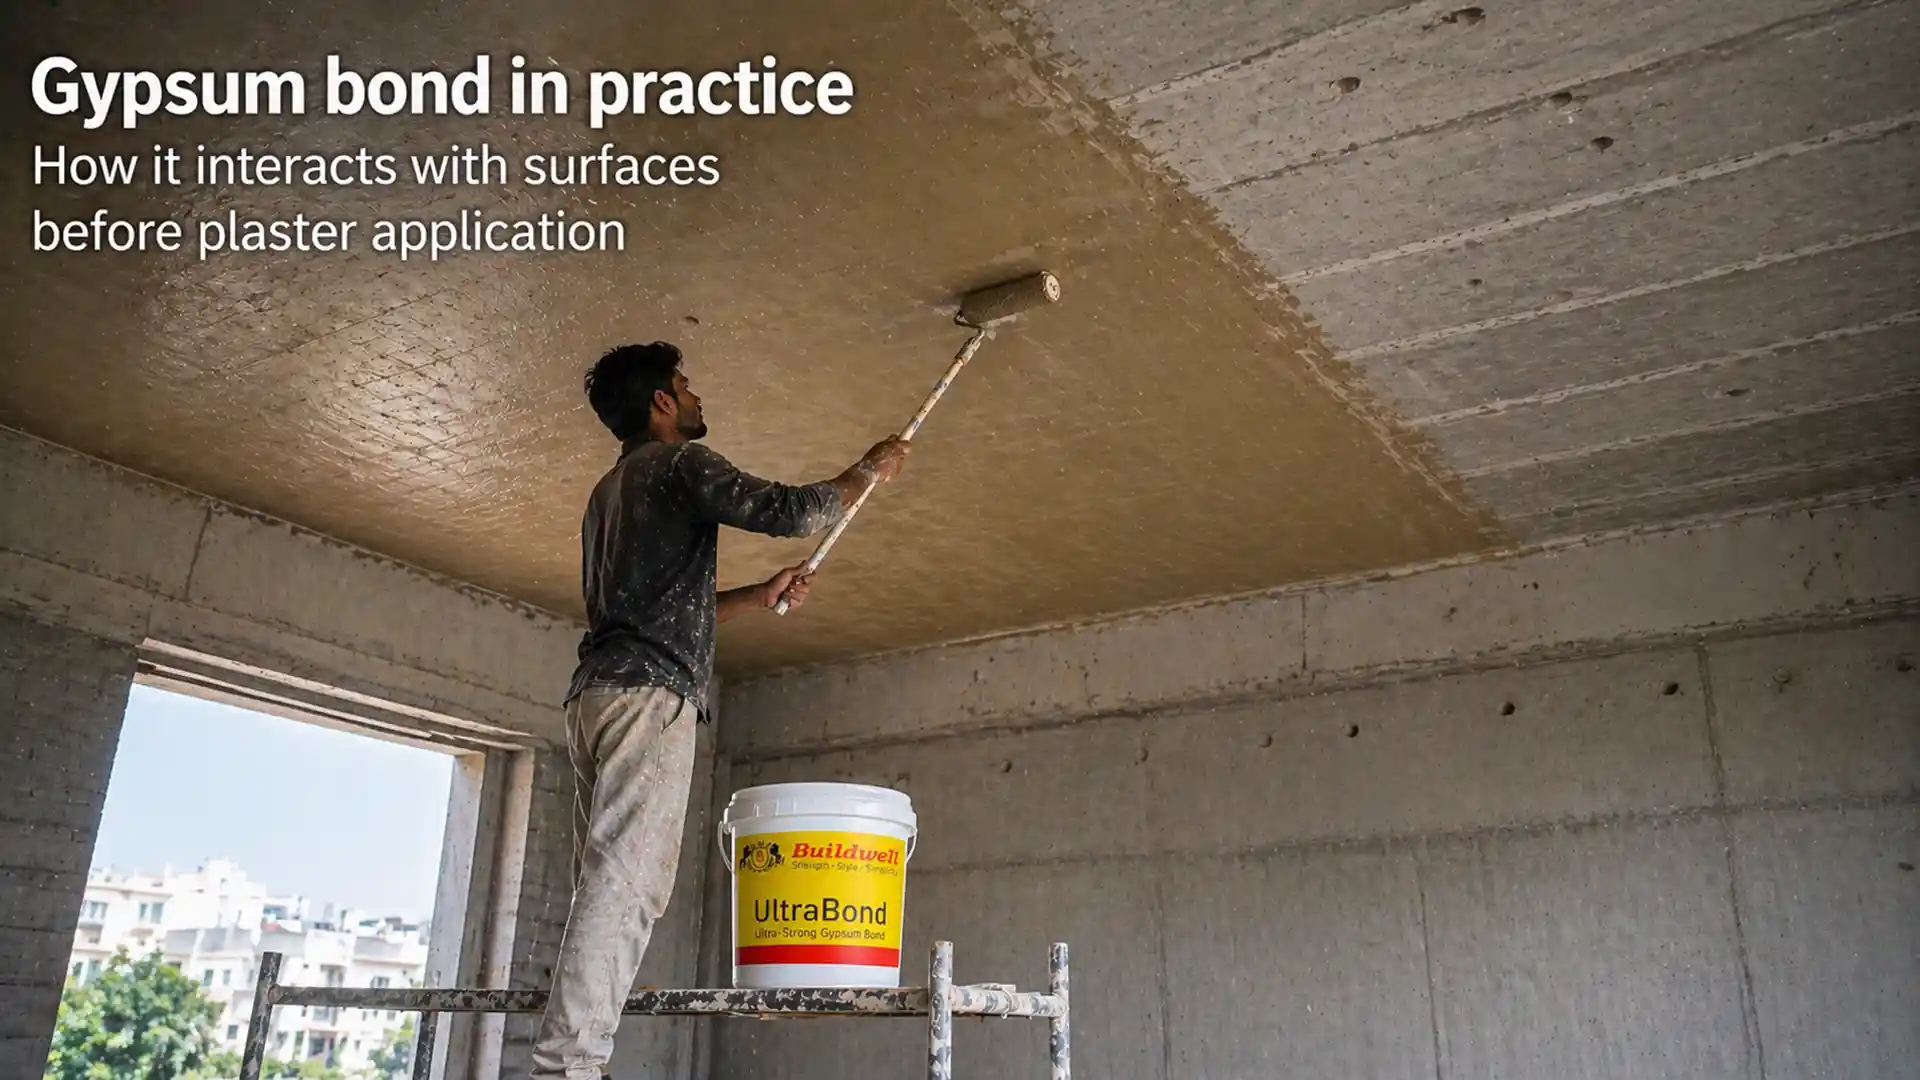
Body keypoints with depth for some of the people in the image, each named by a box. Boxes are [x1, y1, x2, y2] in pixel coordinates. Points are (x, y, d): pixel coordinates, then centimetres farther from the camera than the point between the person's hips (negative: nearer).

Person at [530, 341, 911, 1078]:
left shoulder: (611, 489, 30)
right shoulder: (678, 463, 2)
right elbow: (787, 510, -7)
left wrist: (761, 596, 34)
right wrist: (870, 470, 9)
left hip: (599, 692, 9)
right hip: (648, 693, -9)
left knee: (606, 884, 3)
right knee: (628, 881, -16)